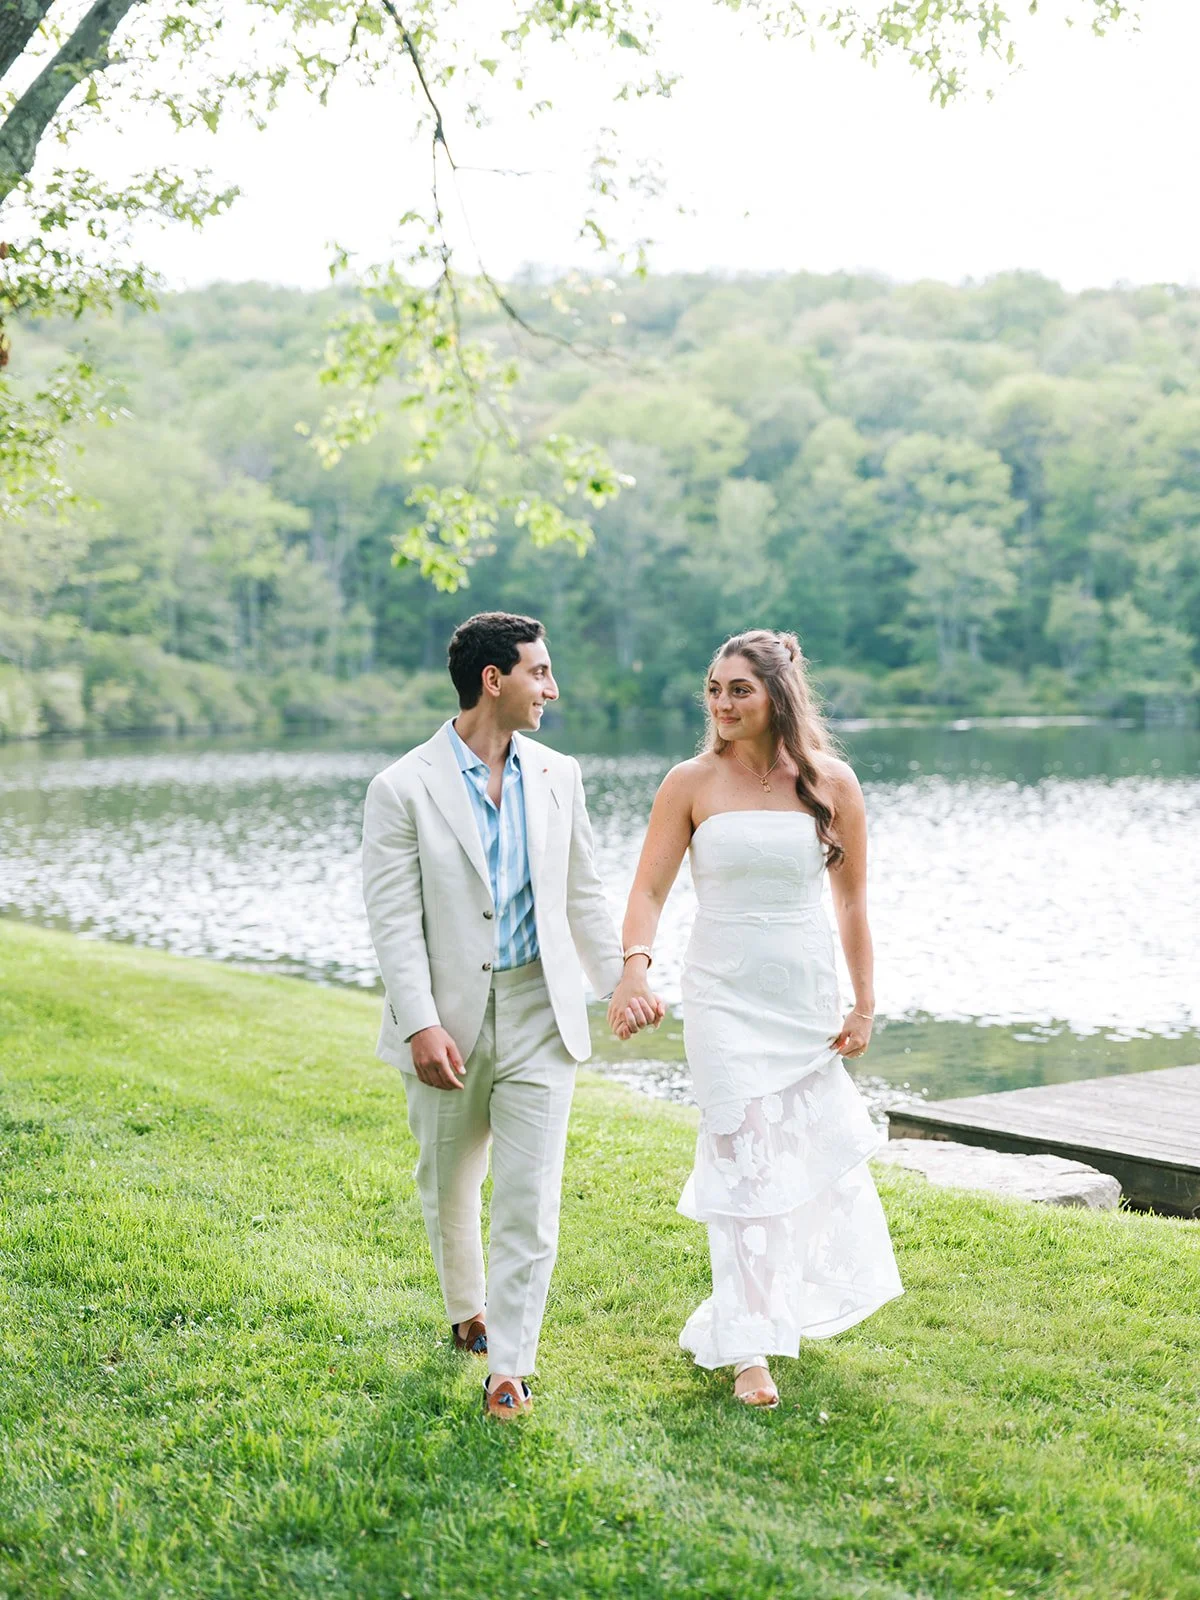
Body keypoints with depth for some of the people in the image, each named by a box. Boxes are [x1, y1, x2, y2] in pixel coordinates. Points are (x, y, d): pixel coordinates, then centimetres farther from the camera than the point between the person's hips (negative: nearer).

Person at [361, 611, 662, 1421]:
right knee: (448, 1189, 16)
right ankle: (468, 1312, 42)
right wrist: (422, 1025, -19)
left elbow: (584, 893, 14)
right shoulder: (403, 788, -9)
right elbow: (394, 920, -11)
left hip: (540, 1017, 2)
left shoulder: (558, 776, 5)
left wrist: (624, 979, 11)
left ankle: (509, 1366, 4)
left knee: (530, 1200, -4)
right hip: (450, 1022, -2)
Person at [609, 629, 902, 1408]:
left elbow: (853, 900, 5)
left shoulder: (832, 783, -2)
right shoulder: (691, 784, -4)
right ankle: (749, 1347, 6)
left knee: (818, 1151, 14)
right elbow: (650, 887, -6)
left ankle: (793, 1299, 42)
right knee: (745, 1161, -4)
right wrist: (636, 963, -25)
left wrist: (864, 1004, 4)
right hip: (724, 996, -2)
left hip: (808, 995, 2)